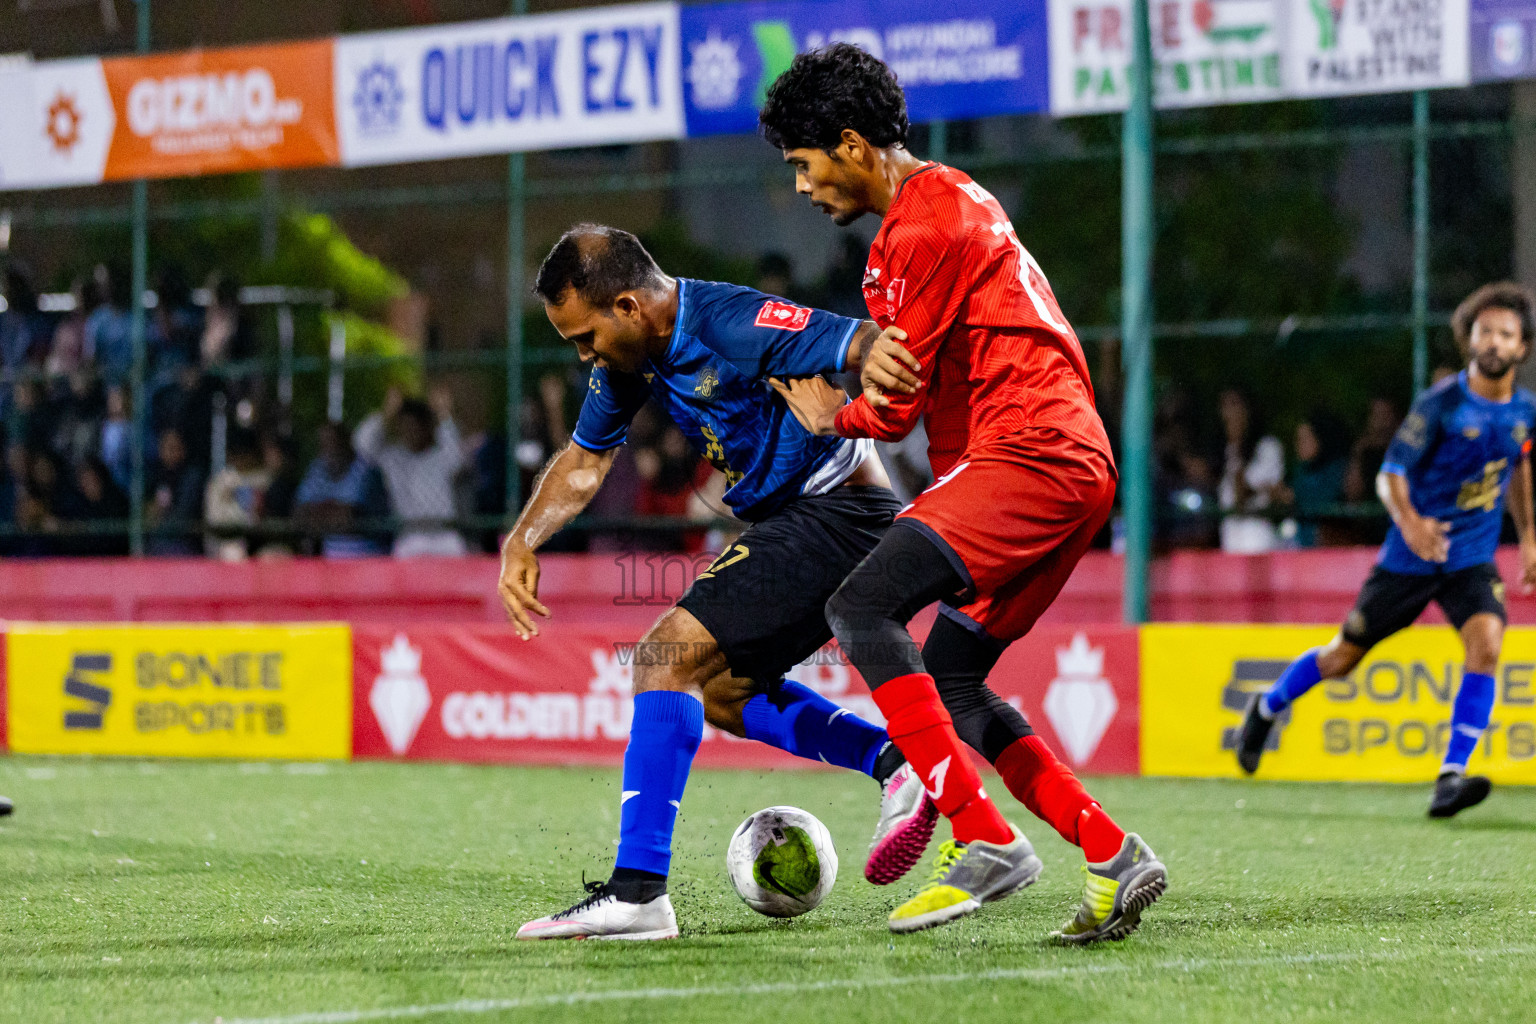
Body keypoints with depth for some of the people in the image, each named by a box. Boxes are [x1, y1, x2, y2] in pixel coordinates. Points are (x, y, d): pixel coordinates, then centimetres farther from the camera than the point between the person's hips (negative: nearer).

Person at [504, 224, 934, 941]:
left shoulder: (734, 325, -23)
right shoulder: (629, 354, 5)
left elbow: (872, 345, -30)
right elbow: (585, 461, 18)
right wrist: (521, 543, 3)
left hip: (831, 514, -11)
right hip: (783, 522, 11)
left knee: (667, 656, -17)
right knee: (720, 693, 20)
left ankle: (636, 892, -21)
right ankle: (897, 762, 11)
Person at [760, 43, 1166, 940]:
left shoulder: (927, 221, -9)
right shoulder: (950, 204, 25)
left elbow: (897, 403, -9)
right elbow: (921, 374, 26)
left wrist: (833, 419, 11)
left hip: (1027, 454, -11)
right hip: (1078, 469, 11)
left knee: (860, 608, -19)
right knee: (950, 682, 11)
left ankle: (988, 842, -26)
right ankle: (1114, 857, 7)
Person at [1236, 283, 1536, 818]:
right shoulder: (1441, 403, -14)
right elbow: (1391, 472, -14)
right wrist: (1409, 522, -33)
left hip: (1473, 559, 3)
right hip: (1410, 556, -3)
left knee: (1486, 642, -26)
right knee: (1342, 659, 8)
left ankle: (1451, 777, -25)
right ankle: (1267, 708, 39)